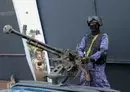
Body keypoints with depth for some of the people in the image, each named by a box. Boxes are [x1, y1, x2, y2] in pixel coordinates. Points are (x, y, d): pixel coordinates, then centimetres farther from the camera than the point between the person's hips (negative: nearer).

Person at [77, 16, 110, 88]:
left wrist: (91, 58, -24)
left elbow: (103, 50, -11)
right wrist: (82, 56, -12)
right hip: (86, 66, 5)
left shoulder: (103, 36, 3)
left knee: (101, 87, -9)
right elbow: (80, 49, 11)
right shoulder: (86, 37, 18)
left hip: (97, 66, -5)